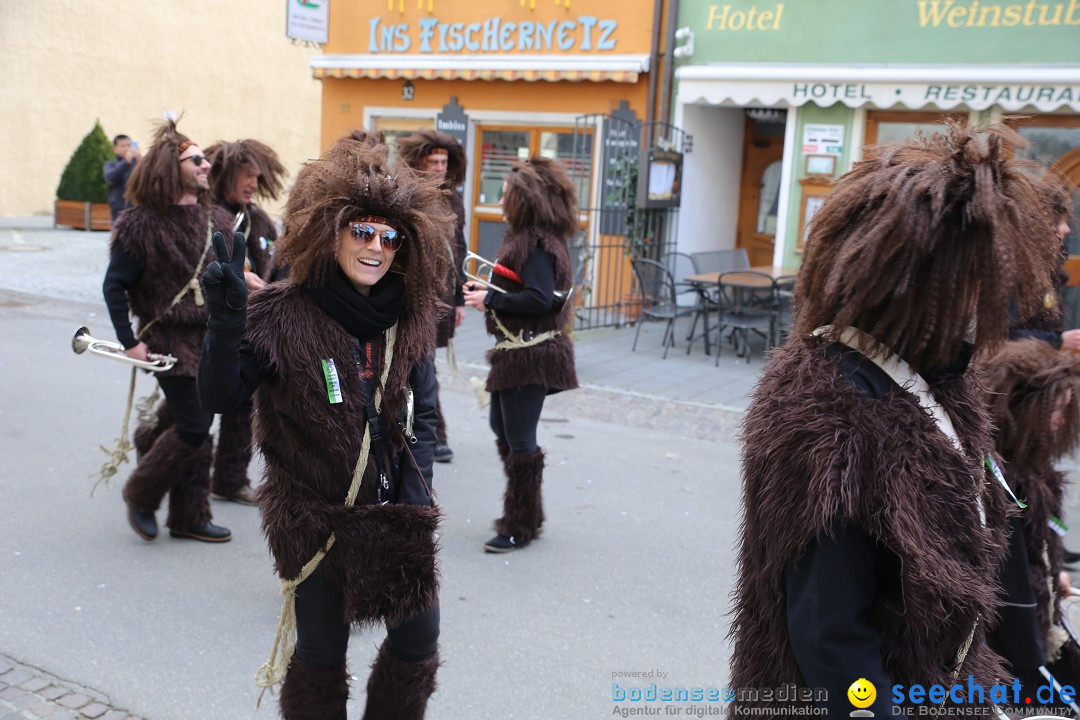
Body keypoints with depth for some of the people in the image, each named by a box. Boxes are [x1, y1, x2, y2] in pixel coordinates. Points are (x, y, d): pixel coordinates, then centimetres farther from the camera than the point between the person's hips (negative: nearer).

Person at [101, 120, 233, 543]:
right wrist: (129, 342, -12)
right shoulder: (142, 224, -10)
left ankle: (190, 516, 21)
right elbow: (114, 285, -8)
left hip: (210, 338, 6)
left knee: (197, 428, 10)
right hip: (169, 340, -6)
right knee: (193, 426, -8)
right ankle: (141, 495, 16)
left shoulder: (215, 221, 6)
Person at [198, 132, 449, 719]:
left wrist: (417, 494, -2)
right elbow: (220, 397, -17)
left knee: (419, 642, 14)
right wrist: (226, 320, -30)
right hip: (315, 522, -4)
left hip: (395, 516, 4)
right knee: (321, 657, 12)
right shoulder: (282, 316, -13)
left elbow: (421, 414, 6)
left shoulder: (408, 318, -1)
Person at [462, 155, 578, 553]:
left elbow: (539, 298, -28)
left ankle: (520, 527, 12)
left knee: (519, 441, -2)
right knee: (502, 429, 21)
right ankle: (523, 513, 34)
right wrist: (486, 292, 4)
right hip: (516, 350, 11)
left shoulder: (537, 243, -18)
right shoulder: (526, 236, 14)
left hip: (530, 354, -11)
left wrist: (490, 300, -18)